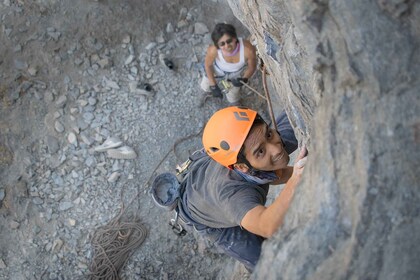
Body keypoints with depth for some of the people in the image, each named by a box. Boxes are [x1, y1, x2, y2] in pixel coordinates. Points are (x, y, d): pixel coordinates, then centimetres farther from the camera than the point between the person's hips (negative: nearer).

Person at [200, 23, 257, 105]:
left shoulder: (248, 50, -44)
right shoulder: (213, 50, -43)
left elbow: (252, 67, -19)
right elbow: (208, 65, -18)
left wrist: (244, 79, -34)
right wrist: (213, 86, -12)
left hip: (237, 74, 0)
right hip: (218, 70, 0)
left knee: (232, 99, 22)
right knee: (205, 87, 27)